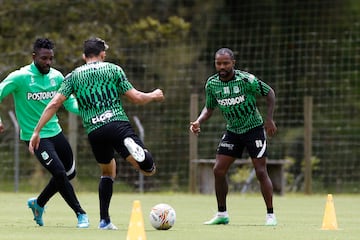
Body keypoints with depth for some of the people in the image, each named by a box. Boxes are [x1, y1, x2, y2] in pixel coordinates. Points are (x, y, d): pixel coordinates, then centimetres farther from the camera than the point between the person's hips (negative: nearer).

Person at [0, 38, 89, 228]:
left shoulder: (56, 77, 2)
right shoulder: (20, 77, -14)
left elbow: (70, 102, 9)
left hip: (55, 132, 7)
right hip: (35, 136, -7)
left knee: (69, 173, 15)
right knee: (60, 173, -16)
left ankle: (38, 204, 35)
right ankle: (80, 214, -2)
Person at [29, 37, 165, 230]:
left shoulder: (74, 76, 15)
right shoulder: (113, 69, 11)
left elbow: (54, 103, 5)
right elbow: (136, 98, 9)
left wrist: (37, 131, 7)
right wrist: (154, 96, 29)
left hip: (94, 131, 3)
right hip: (118, 123, -3)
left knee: (107, 172, 27)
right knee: (149, 169, -6)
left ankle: (104, 220, 19)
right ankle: (133, 148, -39)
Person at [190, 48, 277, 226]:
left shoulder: (246, 80, -19)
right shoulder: (212, 84, -5)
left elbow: (269, 93, -7)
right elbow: (209, 108, 9)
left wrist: (269, 119, -12)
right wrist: (198, 122, -10)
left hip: (254, 129, -5)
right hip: (232, 131, 5)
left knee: (261, 172, -8)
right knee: (218, 171, -3)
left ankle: (270, 215, 2)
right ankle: (222, 214, 10)